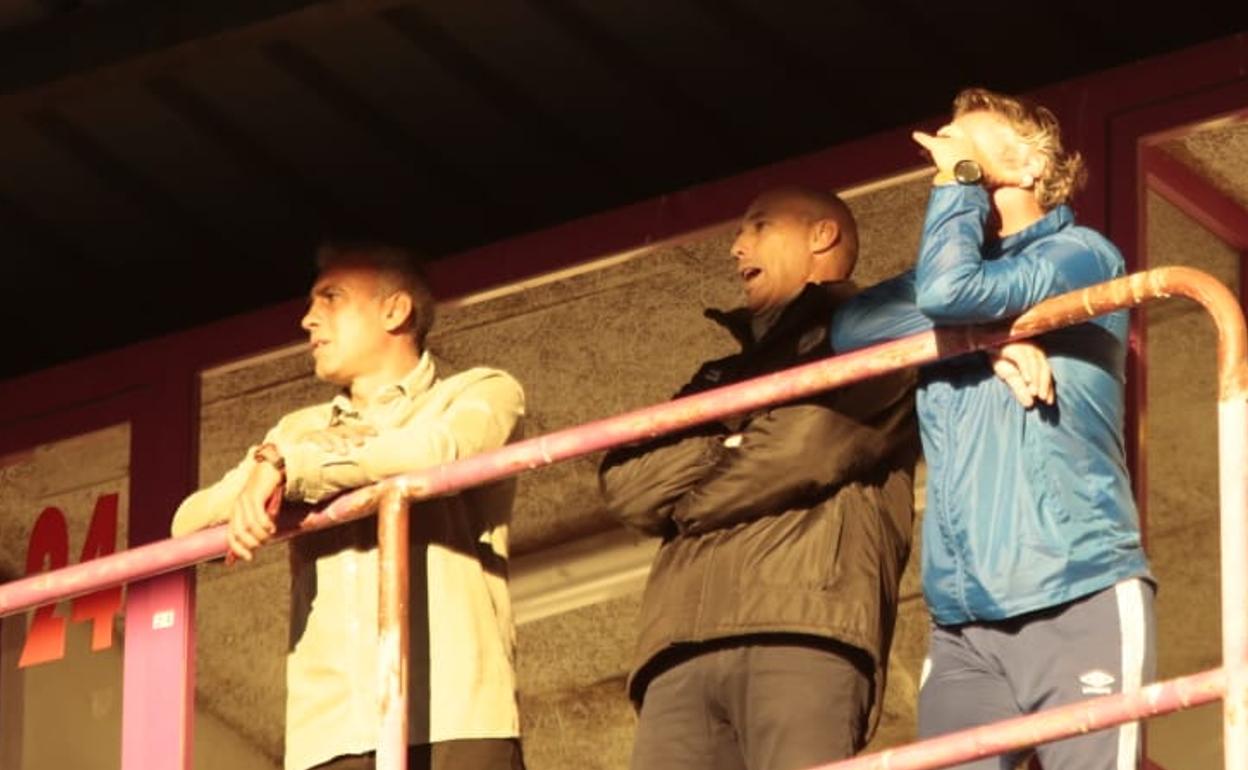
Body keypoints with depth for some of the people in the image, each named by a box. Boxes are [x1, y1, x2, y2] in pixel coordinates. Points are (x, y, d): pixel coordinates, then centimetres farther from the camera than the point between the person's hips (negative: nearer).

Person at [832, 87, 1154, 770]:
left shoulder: (1081, 255, 4)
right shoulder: (950, 268, 23)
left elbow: (951, 291, -14)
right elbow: (852, 327, 3)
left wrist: (960, 176, 1)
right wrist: (985, 329, -10)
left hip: (1078, 596, -6)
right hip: (961, 619, 6)